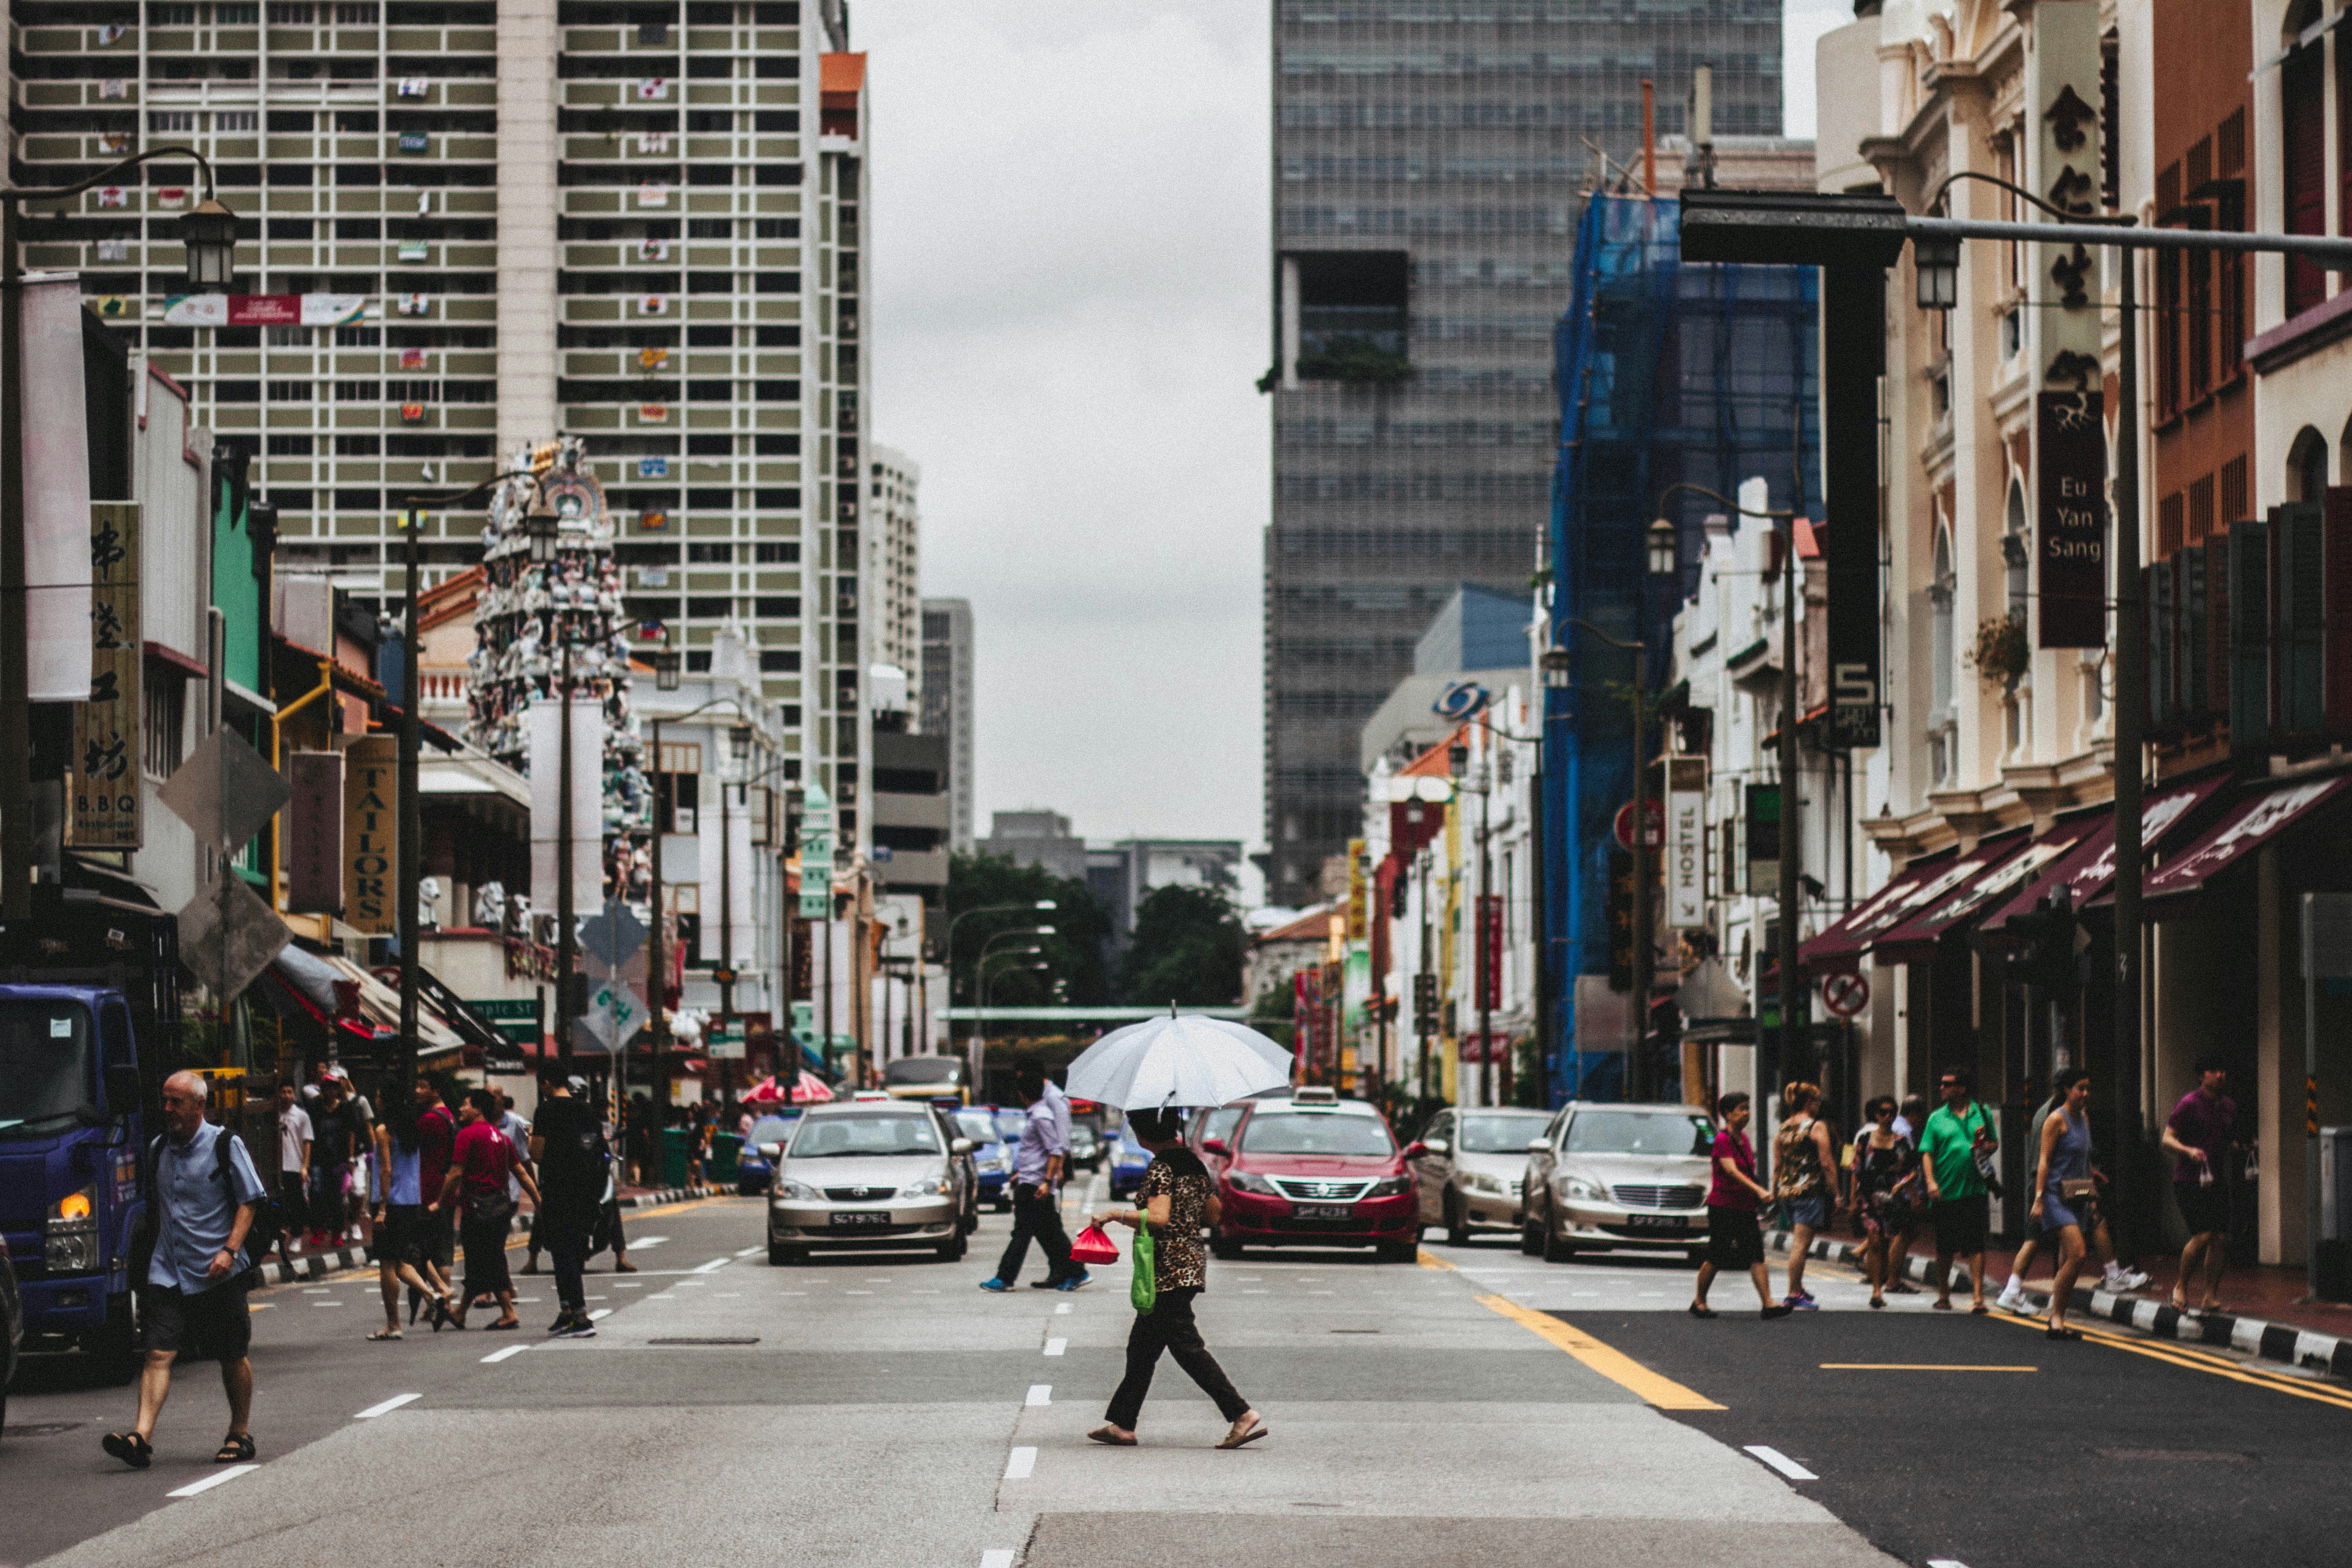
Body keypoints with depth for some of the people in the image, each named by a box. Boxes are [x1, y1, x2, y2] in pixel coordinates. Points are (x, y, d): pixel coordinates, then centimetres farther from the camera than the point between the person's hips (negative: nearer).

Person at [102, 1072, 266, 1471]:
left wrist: (230, 1250, -16)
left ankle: (240, 1434, 23)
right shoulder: (159, 1149, 10)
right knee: (159, 1352, -10)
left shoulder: (225, 1145, -4)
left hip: (217, 1273, -3)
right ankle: (142, 1437, -20)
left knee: (233, 1357, 7)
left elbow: (250, 1200, -5)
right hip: (167, 1271, 4)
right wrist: (151, 1250, 18)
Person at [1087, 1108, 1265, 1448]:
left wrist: (1114, 1214, -16)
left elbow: (1158, 1218, -26)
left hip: (1168, 1272, -10)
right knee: (1142, 1349, 13)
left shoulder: (1161, 1168, -15)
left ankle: (1242, 1414, -12)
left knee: (1187, 1348, -8)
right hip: (1191, 1264, 10)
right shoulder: (1192, 1163, 12)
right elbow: (1214, 1213, 16)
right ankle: (1121, 1424, 16)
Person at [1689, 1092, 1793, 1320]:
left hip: (1744, 1207, 7)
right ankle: (1699, 1301, 16)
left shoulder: (1743, 1138, 12)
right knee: (1716, 1259, 0)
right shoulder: (1722, 1140, -14)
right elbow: (1732, 1171, -26)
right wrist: (1759, 1190, -37)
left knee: (1757, 1256, -5)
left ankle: (1768, 1303, -12)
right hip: (1723, 1206, -7)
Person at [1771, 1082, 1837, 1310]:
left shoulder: (1782, 1129, 11)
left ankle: (1799, 1289, 26)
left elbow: (1777, 1166, 13)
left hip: (1787, 1190, 7)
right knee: (1802, 1243, -7)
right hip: (1811, 1192, -7)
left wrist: (1774, 1193, 18)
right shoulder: (1817, 1127, -8)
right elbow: (1827, 1164, -11)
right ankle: (1794, 1294, -9)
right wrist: (1835, 1193, -7)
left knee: (1798, 1242, 19)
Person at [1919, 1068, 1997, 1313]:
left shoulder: (1982, 1113, 8)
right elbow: (1927, 1153, 2)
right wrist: (1931, 1181, -12)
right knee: (1945, 1247, 9)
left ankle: (1978, 1297, -8)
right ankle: (1943, 1295, 23)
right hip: (1946, 1192, 1)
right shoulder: (1937, 1118, 5)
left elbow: (1995, 1142, 18)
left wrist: (1988, 1147, -5)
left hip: (1975, 1190, 0)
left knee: (1976, 1246, -6)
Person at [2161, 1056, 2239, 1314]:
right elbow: (2167, 1139, -12)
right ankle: (2181, 1286, 4)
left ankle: (2211, 1296, 6)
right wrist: (2189, 1151, -27)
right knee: (2203, 1235, -16)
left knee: (2220, 1238, -1)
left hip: (2217, 1180, 7)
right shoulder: (2189, 1104, -8)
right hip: (2189, 1180, -7)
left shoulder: (2229, 1107, 13)